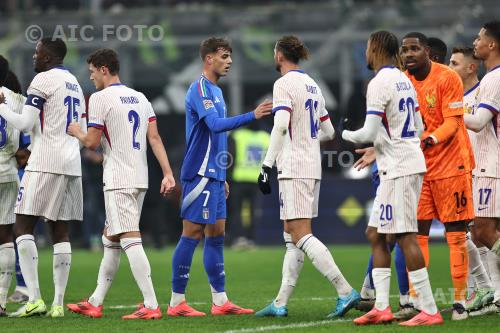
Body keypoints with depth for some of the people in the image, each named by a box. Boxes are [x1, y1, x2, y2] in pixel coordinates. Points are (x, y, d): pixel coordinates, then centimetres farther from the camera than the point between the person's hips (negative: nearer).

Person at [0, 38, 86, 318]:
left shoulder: (43, 80, -7)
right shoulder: (75, 84, 20)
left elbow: (25, 123, -12)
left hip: (45, 165, -8)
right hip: (72, 166, 8)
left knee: (23, 227, -4)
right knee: (61, 233, 6)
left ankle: (35, 299, -14)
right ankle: (58, 303, 0)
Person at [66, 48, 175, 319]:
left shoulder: (100, 98, -8)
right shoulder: (140, 98, 14)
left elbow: (92, 143, -10)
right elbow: (155, 138, 8)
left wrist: (76, 132, 11)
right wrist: (168, 174, 4)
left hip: (118, 180, -9)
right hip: (140, 179, 9)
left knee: (130, 239, -12)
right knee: (110, 239, 17)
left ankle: (151, 306, -20)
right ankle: (95, 303, 23)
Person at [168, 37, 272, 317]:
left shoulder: (216, 91, 18)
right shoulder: (200, 89, -11)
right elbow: (216, 125, -25)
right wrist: (253, 116, -32)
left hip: (214, 175, 10)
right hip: (200, 175, -10)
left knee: (216, 235, 8)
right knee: (192, 234, -8)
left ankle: (220, 301, 10)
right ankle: (177, 302, -4)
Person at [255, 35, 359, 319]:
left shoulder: (284, 84, -10)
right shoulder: (312, 85, 16)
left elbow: (281, 126, -22)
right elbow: (328, 132, 20)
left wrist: (266, 165, -21)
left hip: (294, 167, -9)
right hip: (313, 166, 9)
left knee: (300, 235, -11)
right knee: (292, 236, 11)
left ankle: (346, 292, -19)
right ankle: (281, 303, 12)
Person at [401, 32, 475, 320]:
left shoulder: (447, 78, -10)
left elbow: (452, 123, -15)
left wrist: (431, 140, -33)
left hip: (450, 164, -5)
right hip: (417, 167, 5)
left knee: (456, 233, -3)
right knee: (416, 234, 2)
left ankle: (460, 300, 0)